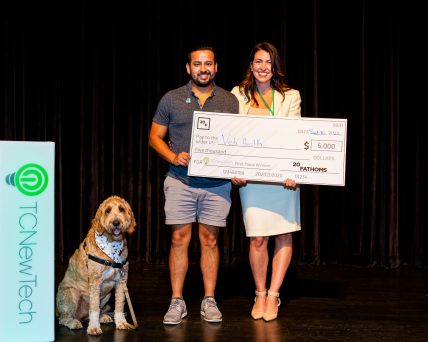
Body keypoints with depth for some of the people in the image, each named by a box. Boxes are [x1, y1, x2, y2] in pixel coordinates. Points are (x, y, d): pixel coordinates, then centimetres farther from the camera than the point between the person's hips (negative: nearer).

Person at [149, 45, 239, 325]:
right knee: (179, 239, 0)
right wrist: (174, 157, -9)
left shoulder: (230, 101, 6)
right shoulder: (171, 99, 5)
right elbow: (155, 137, 8)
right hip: (181, 181, 0)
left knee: (210, 240, 5)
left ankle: (209, 301, 13)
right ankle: (177, 302, 8)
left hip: (217, 183, 0)